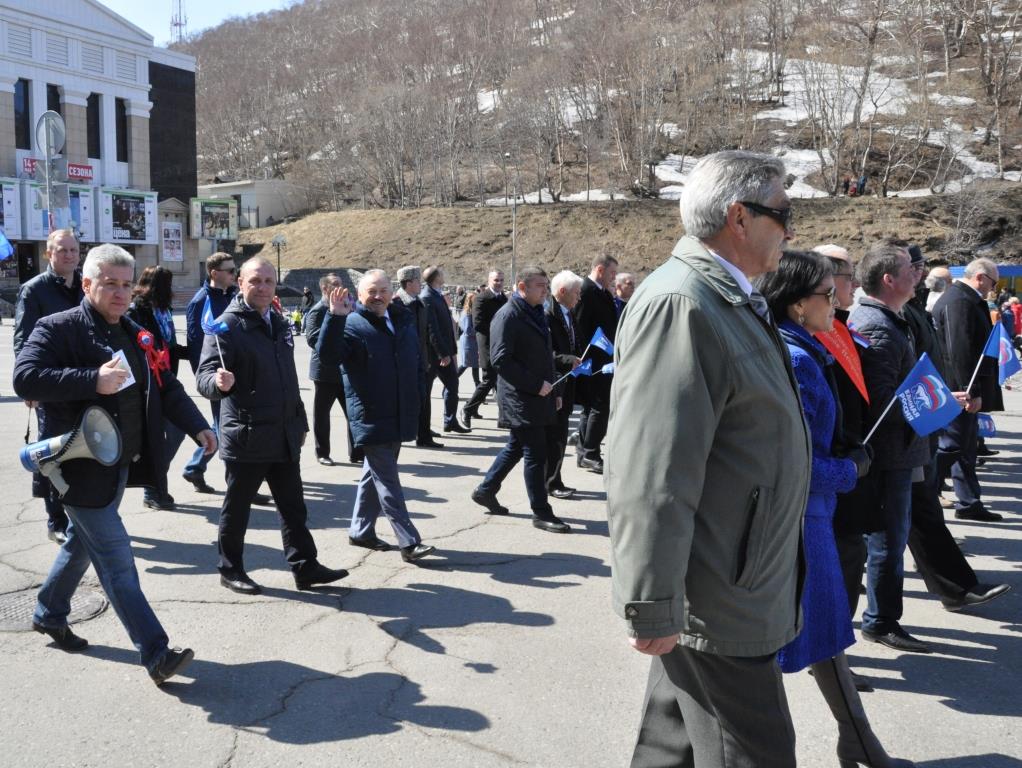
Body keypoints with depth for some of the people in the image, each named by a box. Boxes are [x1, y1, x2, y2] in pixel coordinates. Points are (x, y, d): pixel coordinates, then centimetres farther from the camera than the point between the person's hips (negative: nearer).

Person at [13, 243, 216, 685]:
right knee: (116, 559, -7)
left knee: (82, 543, 23)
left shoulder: (134, 335, 12)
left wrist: (197, 425, -3)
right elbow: (25, 378, -23)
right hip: (83, 467, -8)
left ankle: (49, 615, 45)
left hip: (122, 464, 8)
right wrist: (93, 381, -30)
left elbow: (166, 387, 12)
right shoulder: (58, 329, -11)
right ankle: (155, 654, -6)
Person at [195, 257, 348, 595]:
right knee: (237, 507, 6)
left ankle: (305, 567, 19)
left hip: (284, 437, 7)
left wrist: (300, 422, 23)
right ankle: (231, 569, 21)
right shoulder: (227, 325, -11)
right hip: (246, 436, -7)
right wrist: (219, 383, -42)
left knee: (293, 506, 11)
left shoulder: (279, 324, 13)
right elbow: (204, 375, -19)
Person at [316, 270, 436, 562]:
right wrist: (335, 317, -35)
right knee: (387, 480, -5)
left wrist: (415, 400, 15)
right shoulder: (352, 324, -9)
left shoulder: (403, 320, 11)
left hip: (399, 415, 7)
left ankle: (361, 530, 30)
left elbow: (416, 360, 21)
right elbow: (328, 356, -25)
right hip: (371, 418, -7)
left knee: (375, 473, 17)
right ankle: (409, 542, -5)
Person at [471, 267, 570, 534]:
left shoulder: (536, 312, 15)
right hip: (520, 397, -9)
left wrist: (551, 388, 17)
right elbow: (500, 360, -21)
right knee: (535, 454, -4)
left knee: (516, 447, 18)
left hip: (538, 394, 9)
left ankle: (486, 490, 33)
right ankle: (541, 512, 5)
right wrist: (536, 385, -20)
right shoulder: (507, 316, -14)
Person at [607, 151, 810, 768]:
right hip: (717, 603, -9)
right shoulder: (679, 304, -22)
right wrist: (653, 609, -23)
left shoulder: (728, 300, 11)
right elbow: (650, 476, -26)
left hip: (742, 586, 9)